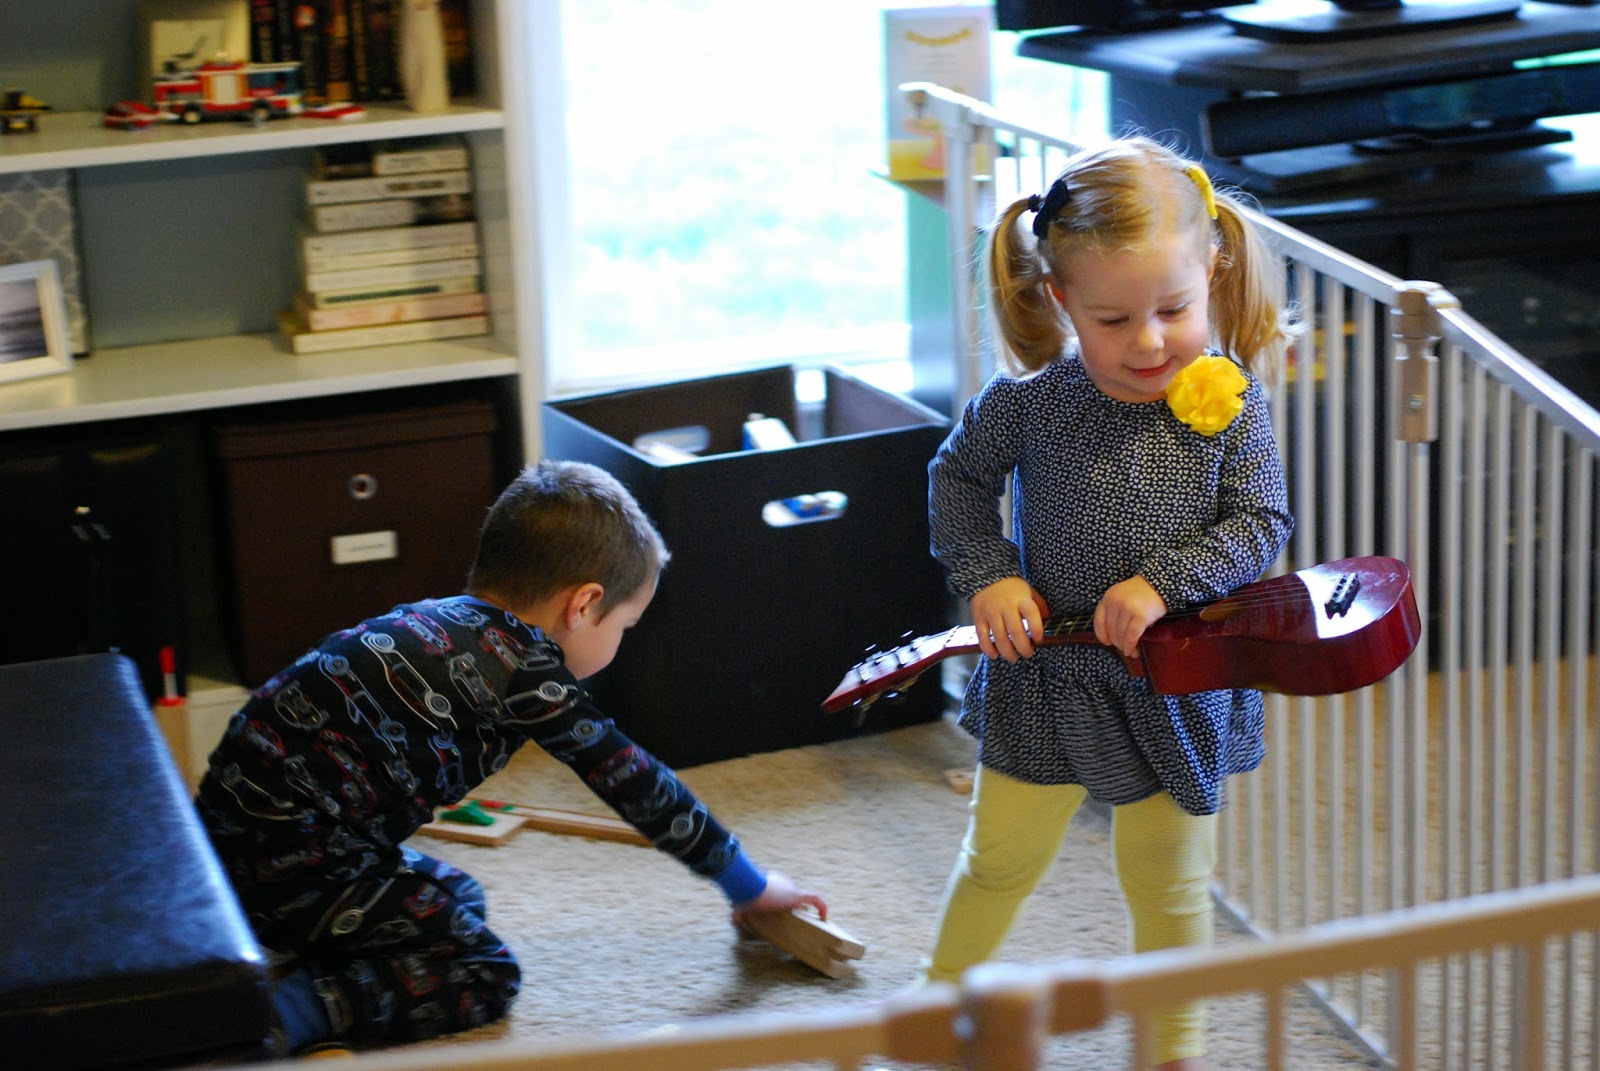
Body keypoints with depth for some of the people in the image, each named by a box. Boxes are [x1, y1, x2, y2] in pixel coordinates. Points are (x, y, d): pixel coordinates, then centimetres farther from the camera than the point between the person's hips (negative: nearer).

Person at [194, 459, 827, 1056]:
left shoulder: (440, 620, 14)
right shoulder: (525, 664, -11)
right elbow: (629, 779, -3)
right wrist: (747, 885, 9)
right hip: (293, 856, -10)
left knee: (458, 900, 23)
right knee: (481, 975, -4)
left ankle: (280, 952, 11)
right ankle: (278, 1011, -19)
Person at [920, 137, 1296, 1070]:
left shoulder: (1229, 403, -15)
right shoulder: (1028, 403, -16)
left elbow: (1261, 523, -13)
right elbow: (959, 479, 1)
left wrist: (1163, 581, -27)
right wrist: (987, 576, -12)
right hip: (1047, 674, 0)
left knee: (1171, 884, 16)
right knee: (1002, 861, 17)